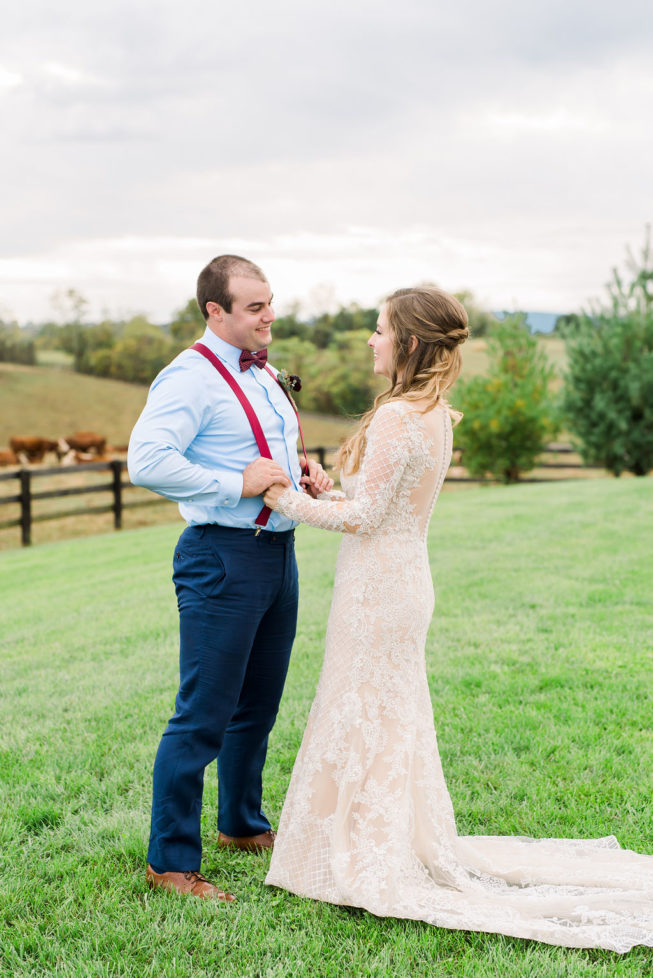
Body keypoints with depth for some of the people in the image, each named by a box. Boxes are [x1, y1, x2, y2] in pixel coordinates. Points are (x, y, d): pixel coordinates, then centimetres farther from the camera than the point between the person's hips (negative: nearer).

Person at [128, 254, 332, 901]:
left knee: (258, 706, 20)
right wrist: (237, 484, -25)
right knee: (204, 716, -5)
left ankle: (241, 824, 38)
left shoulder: (263, 374, 17)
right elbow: (146, 460, -26)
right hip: (222, 557, -9)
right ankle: (170, 861, 7)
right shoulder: (190, 378, -13)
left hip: (278, 551, 9)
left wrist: (305, 476, 9)